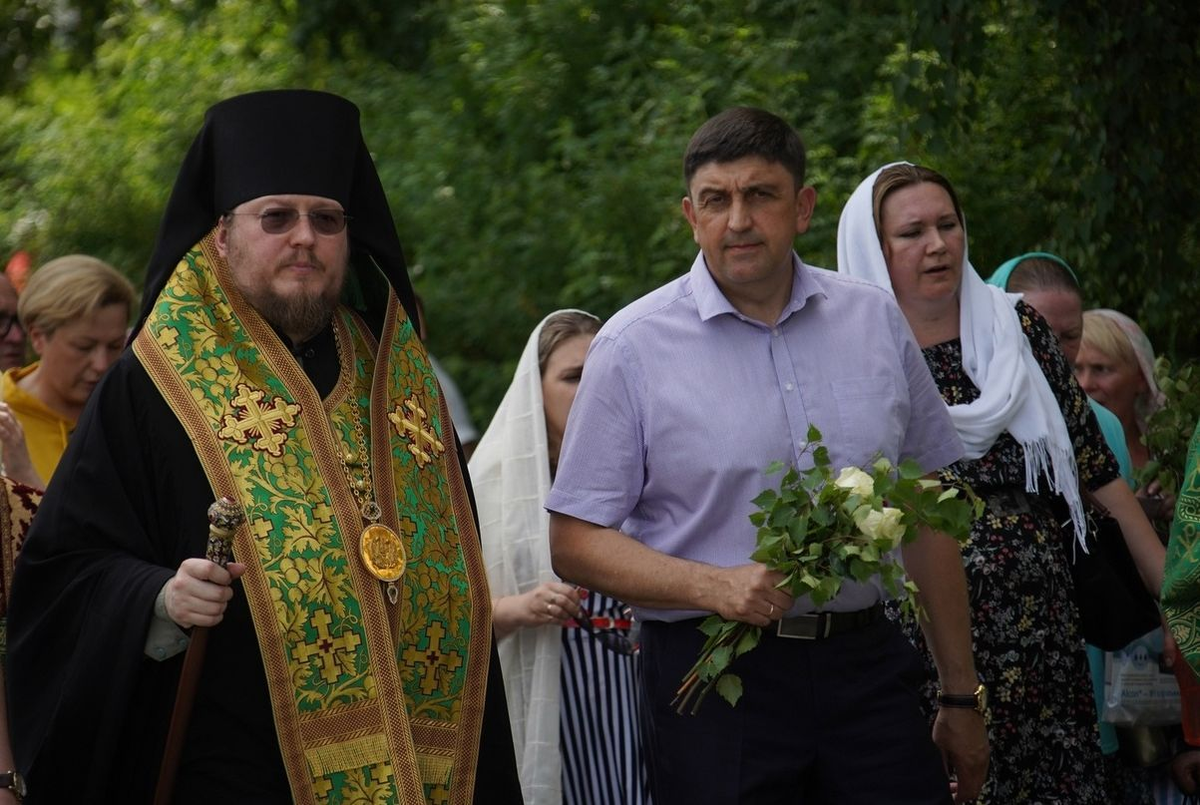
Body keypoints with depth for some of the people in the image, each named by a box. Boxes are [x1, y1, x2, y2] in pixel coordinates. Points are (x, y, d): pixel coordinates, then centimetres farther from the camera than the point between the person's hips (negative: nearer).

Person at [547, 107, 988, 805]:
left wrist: (962, 695, 12)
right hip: (715, 675, -3)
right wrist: (714, 586, -18)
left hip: (867, 665, 3)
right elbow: (576, 542, -3)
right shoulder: (634, 346, -2)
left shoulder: (876, 321, 8)